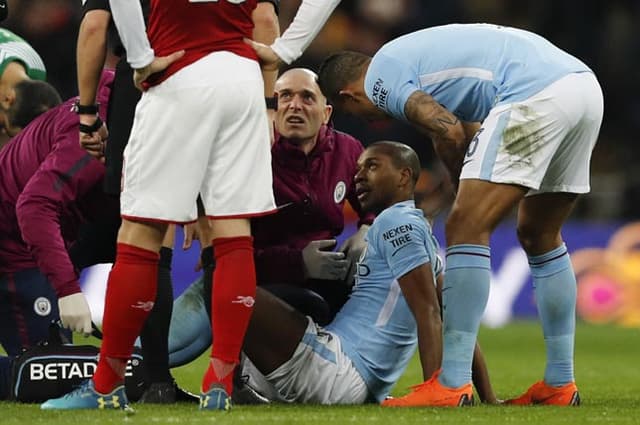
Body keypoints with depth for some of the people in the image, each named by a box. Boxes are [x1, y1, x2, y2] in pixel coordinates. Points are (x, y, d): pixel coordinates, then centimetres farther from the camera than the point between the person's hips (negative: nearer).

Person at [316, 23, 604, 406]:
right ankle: (560, 384, 23)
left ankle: (452, 385, -11)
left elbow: (450, 133, -7)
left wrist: (465, 188, 10)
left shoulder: (380, 75, 4)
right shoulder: (411, 53, 32)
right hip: (585, 86, 10)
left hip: (535, 96, -10)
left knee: (466, 228, -7)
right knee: (539, 236, 21)